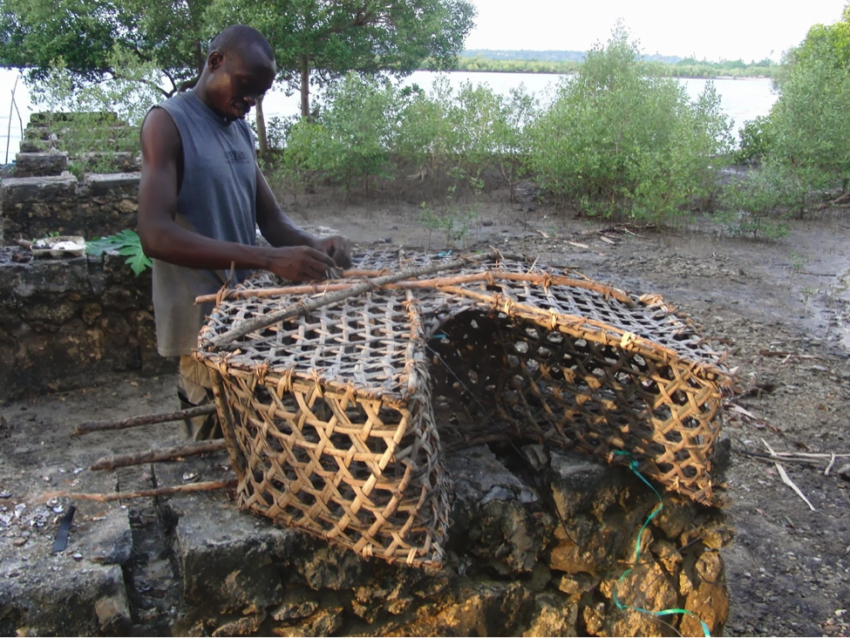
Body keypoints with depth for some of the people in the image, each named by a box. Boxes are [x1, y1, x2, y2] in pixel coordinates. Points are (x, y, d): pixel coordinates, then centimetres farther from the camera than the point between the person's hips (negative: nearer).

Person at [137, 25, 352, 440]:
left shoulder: (241, 130, 12)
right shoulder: (169, 121, -11)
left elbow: (271, 219, 12)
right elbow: (156, 235, -23)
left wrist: (315, 246, -11)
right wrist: (269, 259, -32)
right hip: (203, 326, -7)